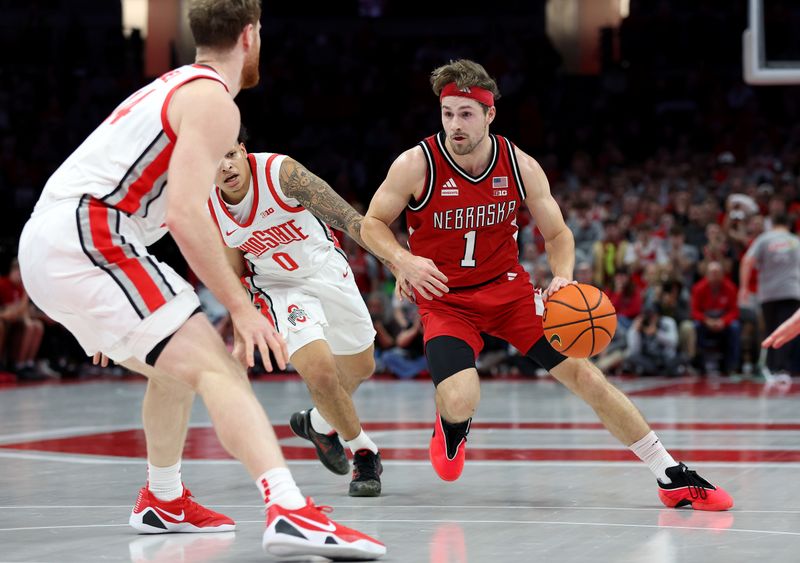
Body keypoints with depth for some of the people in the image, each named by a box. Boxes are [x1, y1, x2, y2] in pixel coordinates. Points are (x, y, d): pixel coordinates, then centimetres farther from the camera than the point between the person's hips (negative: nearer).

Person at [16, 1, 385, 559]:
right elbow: (186, 214, -18)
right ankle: (291, 512, -37)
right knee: (217, 366, -19)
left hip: (44, 247, 10)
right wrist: (242, 308, -15)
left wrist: (117, 312, 38)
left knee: (178, 365, 27)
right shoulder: (214, 101, -5)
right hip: (88, 241, -10)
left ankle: (163, 502, 41)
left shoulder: (174, 87, 26)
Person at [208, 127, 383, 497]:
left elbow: (349, 219, -29)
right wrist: (241, 332, 3)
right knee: (319, 370, -21)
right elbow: (234, 274, 2)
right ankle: (363, 451, 3)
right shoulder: (209, 209, -15)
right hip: (277, 286, 0)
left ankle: (318, 422, 48)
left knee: (361, 368, 16)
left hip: (327, 269, 1)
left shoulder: (280, 171, -27)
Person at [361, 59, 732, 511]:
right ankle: (453, 424, 16)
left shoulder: (521, 166, -9)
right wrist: (404, 259, -25)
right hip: (445, 299, -2)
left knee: (586, 376, -7)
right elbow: (373, 224, -4)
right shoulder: (416, 165, -16)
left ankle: (673, 477, 4)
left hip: (509, 288, 2)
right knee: (460, 403, -27)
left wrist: (563, 276, -19)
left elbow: (557, 234, 3)